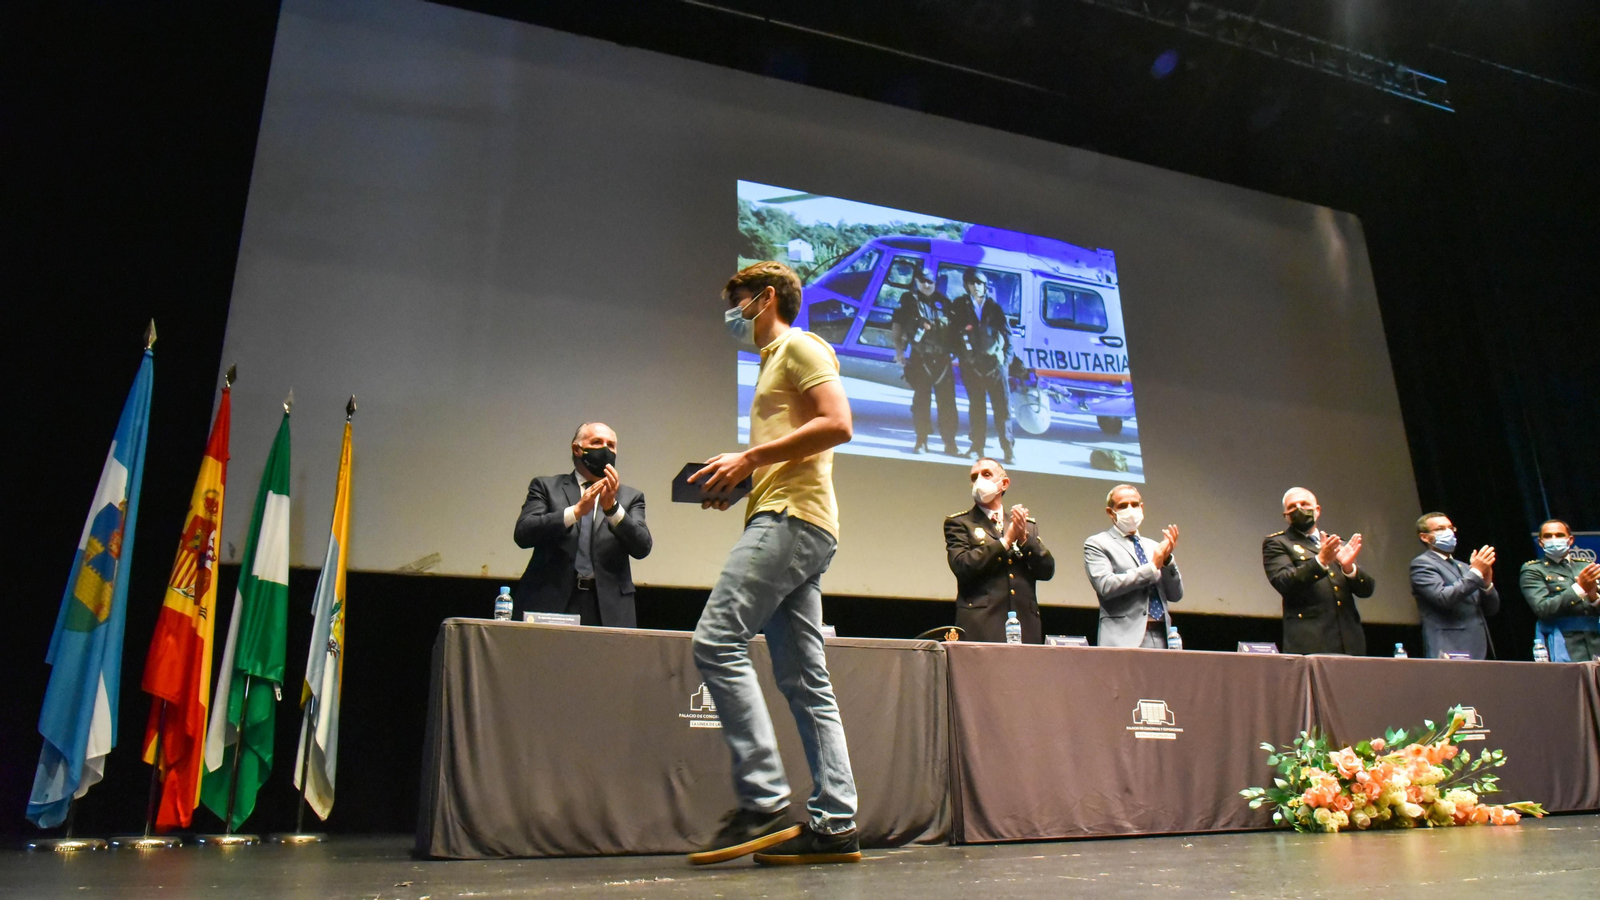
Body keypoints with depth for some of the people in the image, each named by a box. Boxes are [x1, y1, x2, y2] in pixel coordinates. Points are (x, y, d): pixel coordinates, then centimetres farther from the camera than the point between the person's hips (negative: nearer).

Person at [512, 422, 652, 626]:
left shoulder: (630, 497, 13)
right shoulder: (546, 486, 10)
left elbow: (642, 547, -1)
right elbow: (523, 534, -6)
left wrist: (612, 507, -16)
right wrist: (577, 510, -17)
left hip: (608, 609, 1)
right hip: (550, 603, -1)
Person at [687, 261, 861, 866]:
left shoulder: (799, 346, 2)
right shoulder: (775, 361, 31)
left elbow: (837, 424, -13)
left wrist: (750, 457, -12)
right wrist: (738, 480, 14)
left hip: (793, 516, -10)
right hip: (784, 521, 10)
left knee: (718, 641, -19)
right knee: (804, 678, 3)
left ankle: (763, 803, -19)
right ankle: (834, 823, 3)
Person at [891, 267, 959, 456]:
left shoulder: (943, 301, 14)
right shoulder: (909, 300, 6)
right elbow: (896, 325, 1)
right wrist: (899, 350, -9)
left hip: (942, 357, 3)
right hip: (920, 357, -2)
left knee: (947, 401, 0)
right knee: (921, 399, -2)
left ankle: (950, 442, 4)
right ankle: (921, 441, 4)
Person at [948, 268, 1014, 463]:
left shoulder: (995, 308, 10)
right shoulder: (959, 307, 6)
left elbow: (1007, 334, 8)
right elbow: (953, 333, 2)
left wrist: (1007, 358, -1)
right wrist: (963, 356, -7)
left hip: (996, 364, 0)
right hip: (972, 365, 0)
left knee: (1002, 406, -4)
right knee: (976, 407, 6)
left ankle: (1007, 448, -2)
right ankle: (977, 445, 13)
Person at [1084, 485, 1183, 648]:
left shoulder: (1154, 547, 20)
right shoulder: (1097, 544, 4)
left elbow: (1175, 595, 14)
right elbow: (1106, 586, -13)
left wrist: (1167, 559, -1)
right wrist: (1152, 567, -10)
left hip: (1161, 637, 5)